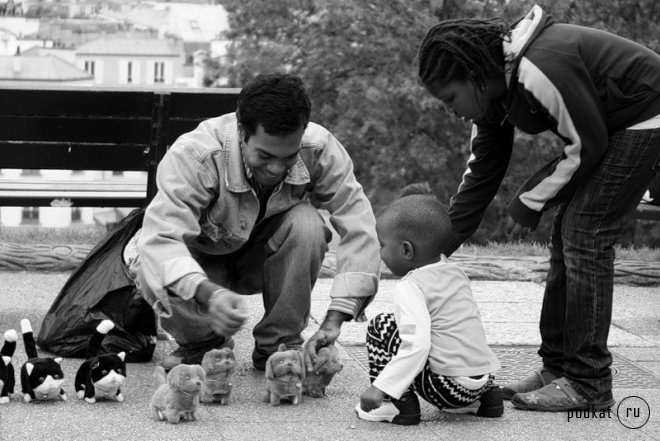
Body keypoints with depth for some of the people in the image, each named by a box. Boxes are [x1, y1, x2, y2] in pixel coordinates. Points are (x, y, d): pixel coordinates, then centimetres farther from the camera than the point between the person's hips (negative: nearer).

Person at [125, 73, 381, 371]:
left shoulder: (320, 149, -28)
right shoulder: (193, 155, -35)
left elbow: (359, 227, -29)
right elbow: (161, 238, -44)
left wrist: (334, 321, -39)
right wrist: (209, 293, -64)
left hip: (264, 257, 2)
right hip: (202, 261, -2)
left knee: (307, 224, -31)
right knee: (153, 271, -35)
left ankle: (279, 344, -10)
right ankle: (202, 342, -1)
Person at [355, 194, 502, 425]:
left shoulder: (409, 289, -15)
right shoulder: (455, 273, 10)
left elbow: (416, 346, -25)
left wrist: (380, 388, -26)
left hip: (450, 386, -8)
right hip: (483, 374, 8)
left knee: (380, 327, -1)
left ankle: (398, 403, -2)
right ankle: (484, 396, 25)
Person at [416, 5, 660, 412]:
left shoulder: (540, 69, -31)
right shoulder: (495, 94, 0)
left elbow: (586, 145, -23)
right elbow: (480, 176, 6)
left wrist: (531, 202, -14)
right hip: (606, 126, 10)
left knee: (586, 235, -14)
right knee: (567, 236, 7)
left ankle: (587, 385, -12)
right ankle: (558, 368, 13)